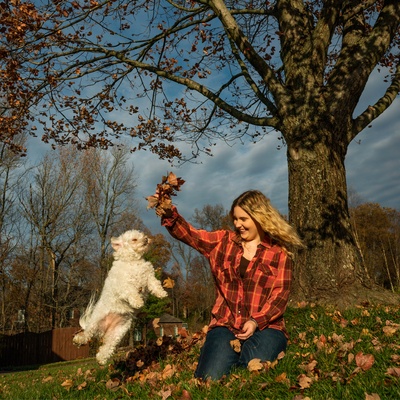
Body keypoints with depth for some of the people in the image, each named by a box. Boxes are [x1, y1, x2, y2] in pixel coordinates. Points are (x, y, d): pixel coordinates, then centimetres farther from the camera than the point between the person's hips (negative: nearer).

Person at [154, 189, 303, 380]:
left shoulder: (279, 253, 3)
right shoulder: (222, 241, 10)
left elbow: (279, 295, -3)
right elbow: (188, 233, 0)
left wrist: (256, 322, -17)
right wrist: (169, 214, -19)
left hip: (265, 327, -1)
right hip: (225, 325, 2)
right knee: (210, 378, -19)